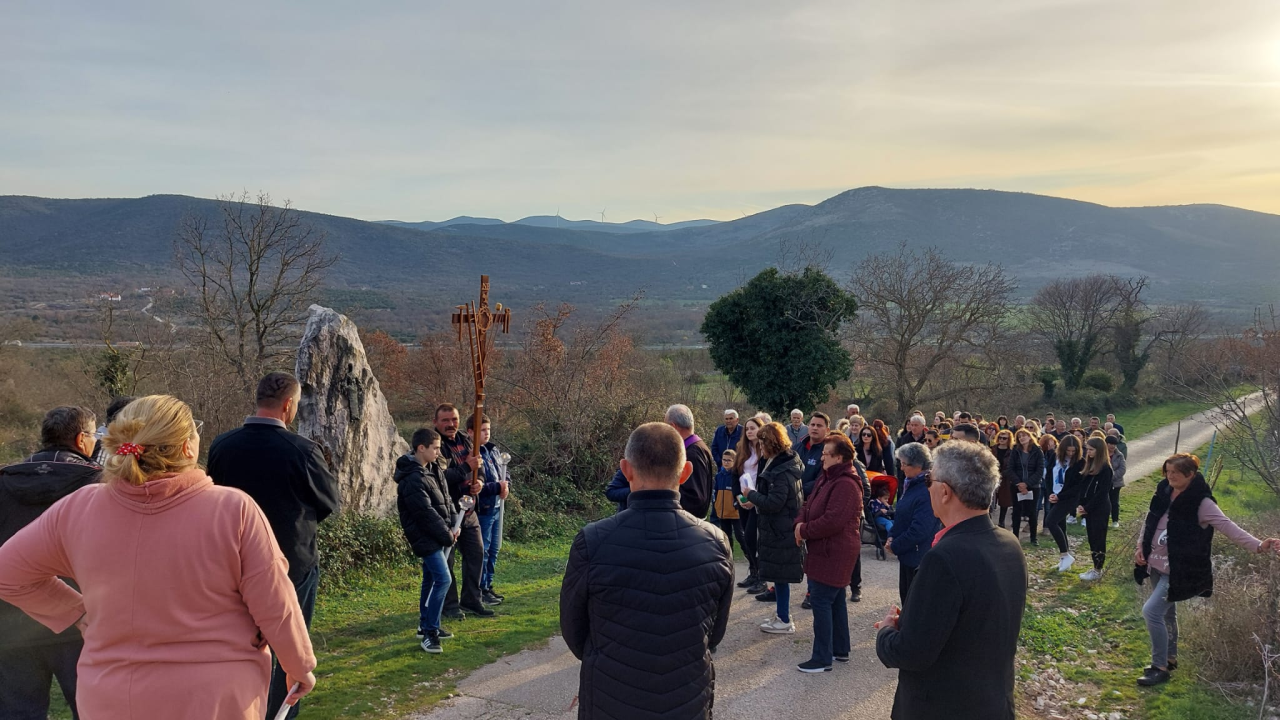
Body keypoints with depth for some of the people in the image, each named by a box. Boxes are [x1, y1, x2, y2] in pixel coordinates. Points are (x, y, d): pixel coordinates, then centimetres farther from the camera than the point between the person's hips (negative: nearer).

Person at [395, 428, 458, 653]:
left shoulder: (433, 469, 8)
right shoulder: (413, 480, -21)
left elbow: (445, 500, 13)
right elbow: (426, 514, -21)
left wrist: (452, 526, 2)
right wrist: (447, 536, -13)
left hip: (436, 536, 9)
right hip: (425, 538, -9)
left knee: (431, 580, 17)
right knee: (443, 579, -14)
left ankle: (426, 625, 29)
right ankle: (429, 633, -8)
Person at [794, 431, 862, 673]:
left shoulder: (846, 485, -22)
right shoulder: (827, 478, 12)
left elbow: (832, 521, -29)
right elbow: (808, 505, 15)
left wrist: (804, 530, -16)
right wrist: (800, 523, -5)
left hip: (833, 553, -11)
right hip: (827, 551, 11)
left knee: (821, 601, -7)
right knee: (835, 600, 18)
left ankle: (822, 659, -1)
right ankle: (840, 649, 30)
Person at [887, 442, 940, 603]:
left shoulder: (928, 491, -23)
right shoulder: (912, 484, 8)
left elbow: (920, 530, -27)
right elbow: (901, 515, 17)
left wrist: (895, 546, -16)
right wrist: (892, 536, 1)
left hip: (919, 558, -10)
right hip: (908, 554, 10)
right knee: (906, 597, 19)